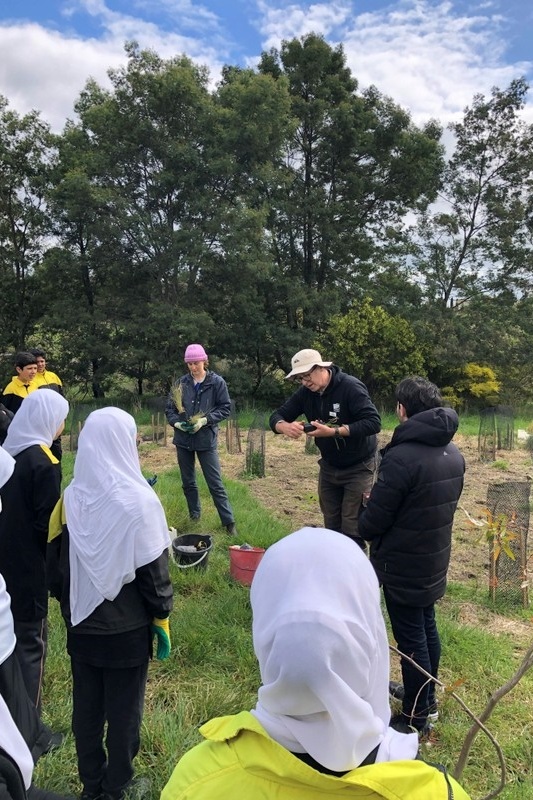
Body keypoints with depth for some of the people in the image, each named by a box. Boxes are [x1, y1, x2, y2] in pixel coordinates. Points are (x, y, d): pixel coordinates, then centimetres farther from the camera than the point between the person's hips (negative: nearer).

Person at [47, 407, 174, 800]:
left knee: (86, 707, 20)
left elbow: (56, 563, 2)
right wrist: (162, 618, -1)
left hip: (81, 625, 4)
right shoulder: (139, 501, -21)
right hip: (127, 627, -4)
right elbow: (154, 571, -15)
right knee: (123, 709, 14)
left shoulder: (71, 498, -8)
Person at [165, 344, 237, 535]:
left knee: (215, 484, -1)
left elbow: (225, 408, -4)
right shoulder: (181, 383, 0)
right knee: (188, 482, 15)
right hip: (183, 439, 4)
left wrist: (205, 420, -16)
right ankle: (194, 517, 32)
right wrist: (177, 422, -13)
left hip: (206, 439, -3)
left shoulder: (217, 382, -6)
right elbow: (169, 408, 5)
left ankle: (229, 522, 8)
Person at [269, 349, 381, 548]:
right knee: (331, 525, 14)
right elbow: (276, 416, -4)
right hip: (329, 467, 6)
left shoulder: (350, 387, -23)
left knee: (352, 528, -6)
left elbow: (373, 423, -31)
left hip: (358, 467, -6)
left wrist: (333, 431, -37)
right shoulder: (305, 393, -5)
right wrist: (285, 426, -28)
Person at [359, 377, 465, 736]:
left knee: (411, 638, 6)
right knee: (427, 628, 21)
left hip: (403, 564, -8)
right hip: (435, 558, 8)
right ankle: (427, 698, 39)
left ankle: (416, 716, 22)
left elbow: (373, 520, -20)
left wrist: (364, 528, 3)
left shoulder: (401, 457, -27)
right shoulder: (453, 453, 1)